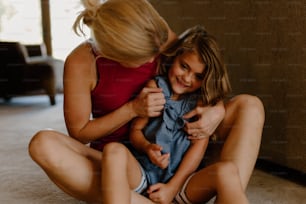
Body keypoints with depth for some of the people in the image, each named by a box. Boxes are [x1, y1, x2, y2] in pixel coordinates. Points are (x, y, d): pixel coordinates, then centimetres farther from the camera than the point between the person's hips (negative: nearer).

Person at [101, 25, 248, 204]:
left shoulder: (203, 100, 10)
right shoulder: (155, 88, 8)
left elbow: (200, 143, 0)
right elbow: (136, 130, 5)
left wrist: (173, 187, -9)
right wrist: (147, 148, -19)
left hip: (182, 178, 1)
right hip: (144, 173, 0)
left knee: (227, 171, -28)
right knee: (114, 150, -31)